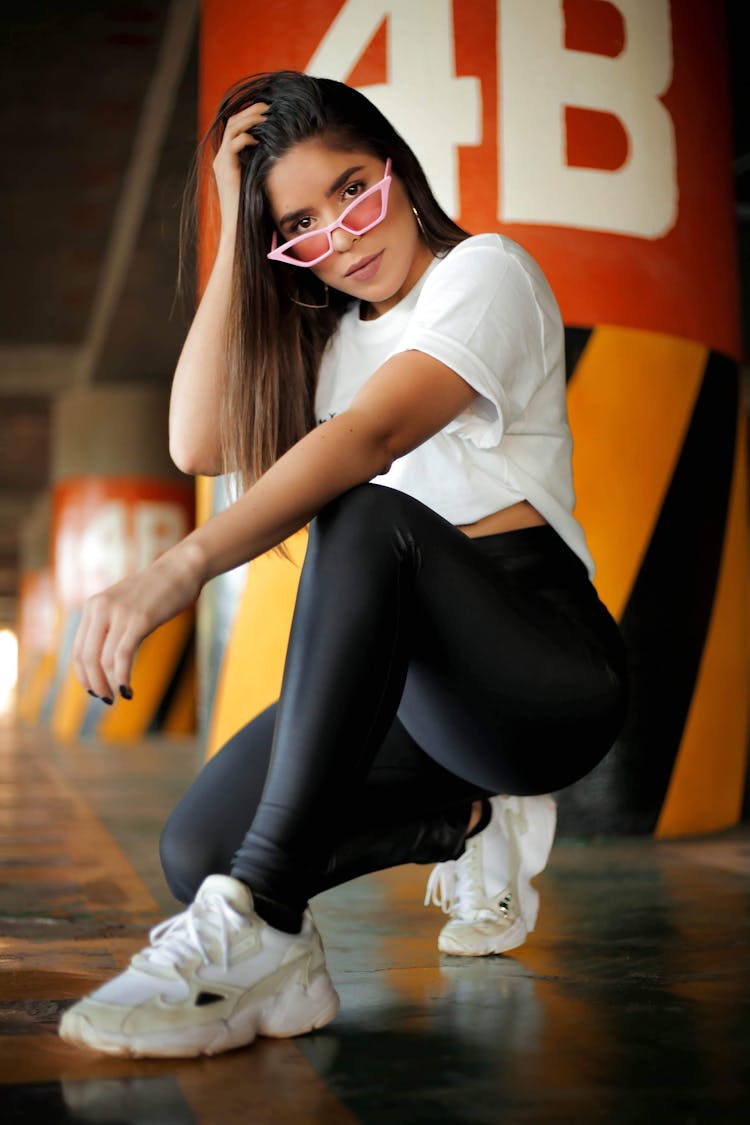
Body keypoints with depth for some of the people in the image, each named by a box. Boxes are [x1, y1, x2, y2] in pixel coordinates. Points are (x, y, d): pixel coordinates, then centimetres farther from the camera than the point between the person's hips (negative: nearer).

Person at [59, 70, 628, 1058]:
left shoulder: (485, 271, -3)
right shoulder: (326, 338, 19)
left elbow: (371, 437, -23)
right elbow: (200, 445, 2)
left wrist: (181, 568, -37)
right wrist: (234, 232, 3)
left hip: (547, 670, -7)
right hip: (407, 684, 7)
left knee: (369, 520, -36)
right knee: (198, 851, -15)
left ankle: (260, 928, -41)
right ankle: (473, 817, 6)